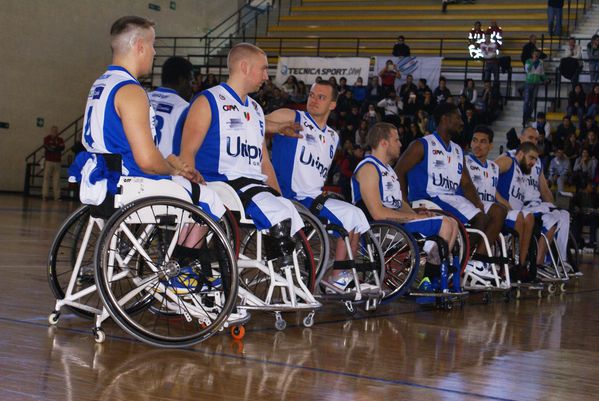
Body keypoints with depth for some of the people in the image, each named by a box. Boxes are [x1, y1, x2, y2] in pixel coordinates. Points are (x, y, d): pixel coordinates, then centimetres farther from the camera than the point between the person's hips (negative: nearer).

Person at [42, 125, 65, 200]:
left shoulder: (60, 139, 13)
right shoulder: (47, 138, 4)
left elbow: (62, 148, -2)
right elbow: (46, 147, -11)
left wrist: (53, 147, -13)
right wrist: (57, 147, -7)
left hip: (57, 162, 3)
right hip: (48, 161, -3)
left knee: (57, 179, 1)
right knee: (46, 178, -5)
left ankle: (57, 196, 2)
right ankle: (44, 195, -4)